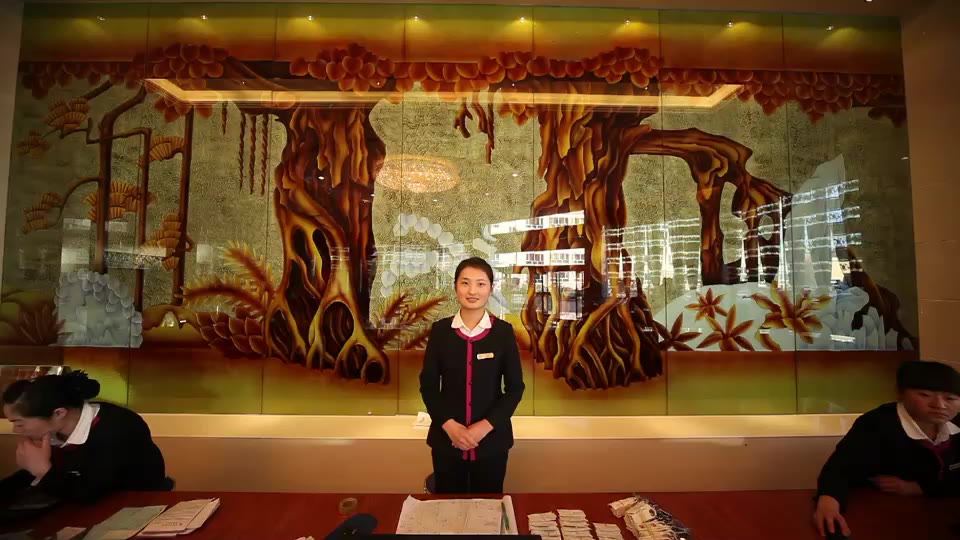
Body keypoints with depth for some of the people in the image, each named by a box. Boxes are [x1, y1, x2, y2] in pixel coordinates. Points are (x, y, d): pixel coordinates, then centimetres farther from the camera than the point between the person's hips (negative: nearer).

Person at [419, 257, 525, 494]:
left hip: (491, 439, 0)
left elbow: (515, 388, -4)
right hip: (447, 438, 1)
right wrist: (448, 424, -12)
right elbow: (427, 385, 0)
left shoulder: (503, 331, -6)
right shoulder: (440, 330, -3)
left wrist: (486, 426, -13)